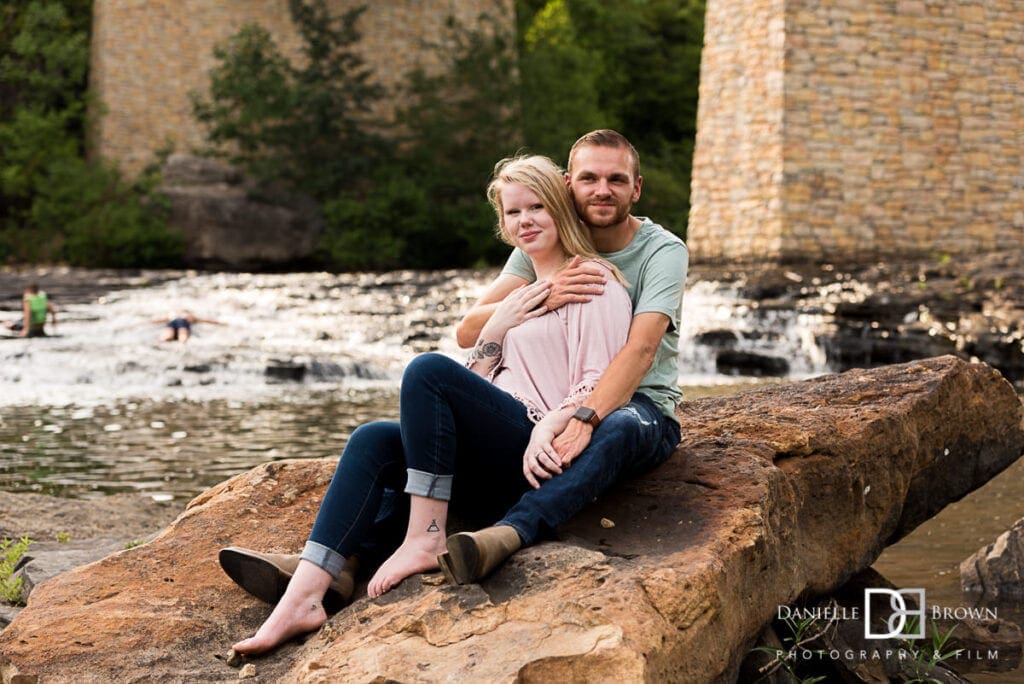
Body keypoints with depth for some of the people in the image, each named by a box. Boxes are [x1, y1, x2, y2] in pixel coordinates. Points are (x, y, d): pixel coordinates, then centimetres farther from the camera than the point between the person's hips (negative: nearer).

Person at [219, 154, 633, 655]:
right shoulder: (522, 296, 29)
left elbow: (598, 384, -8)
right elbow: (479, 389, 23)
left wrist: (548, 428, -23)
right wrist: (495, 328, 8)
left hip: (542, 460, -8)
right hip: (499, 472, 8)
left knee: (429, 370, -25)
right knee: (373, 441, -13)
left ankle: (426, 538, -25)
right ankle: (307, 590, -31)